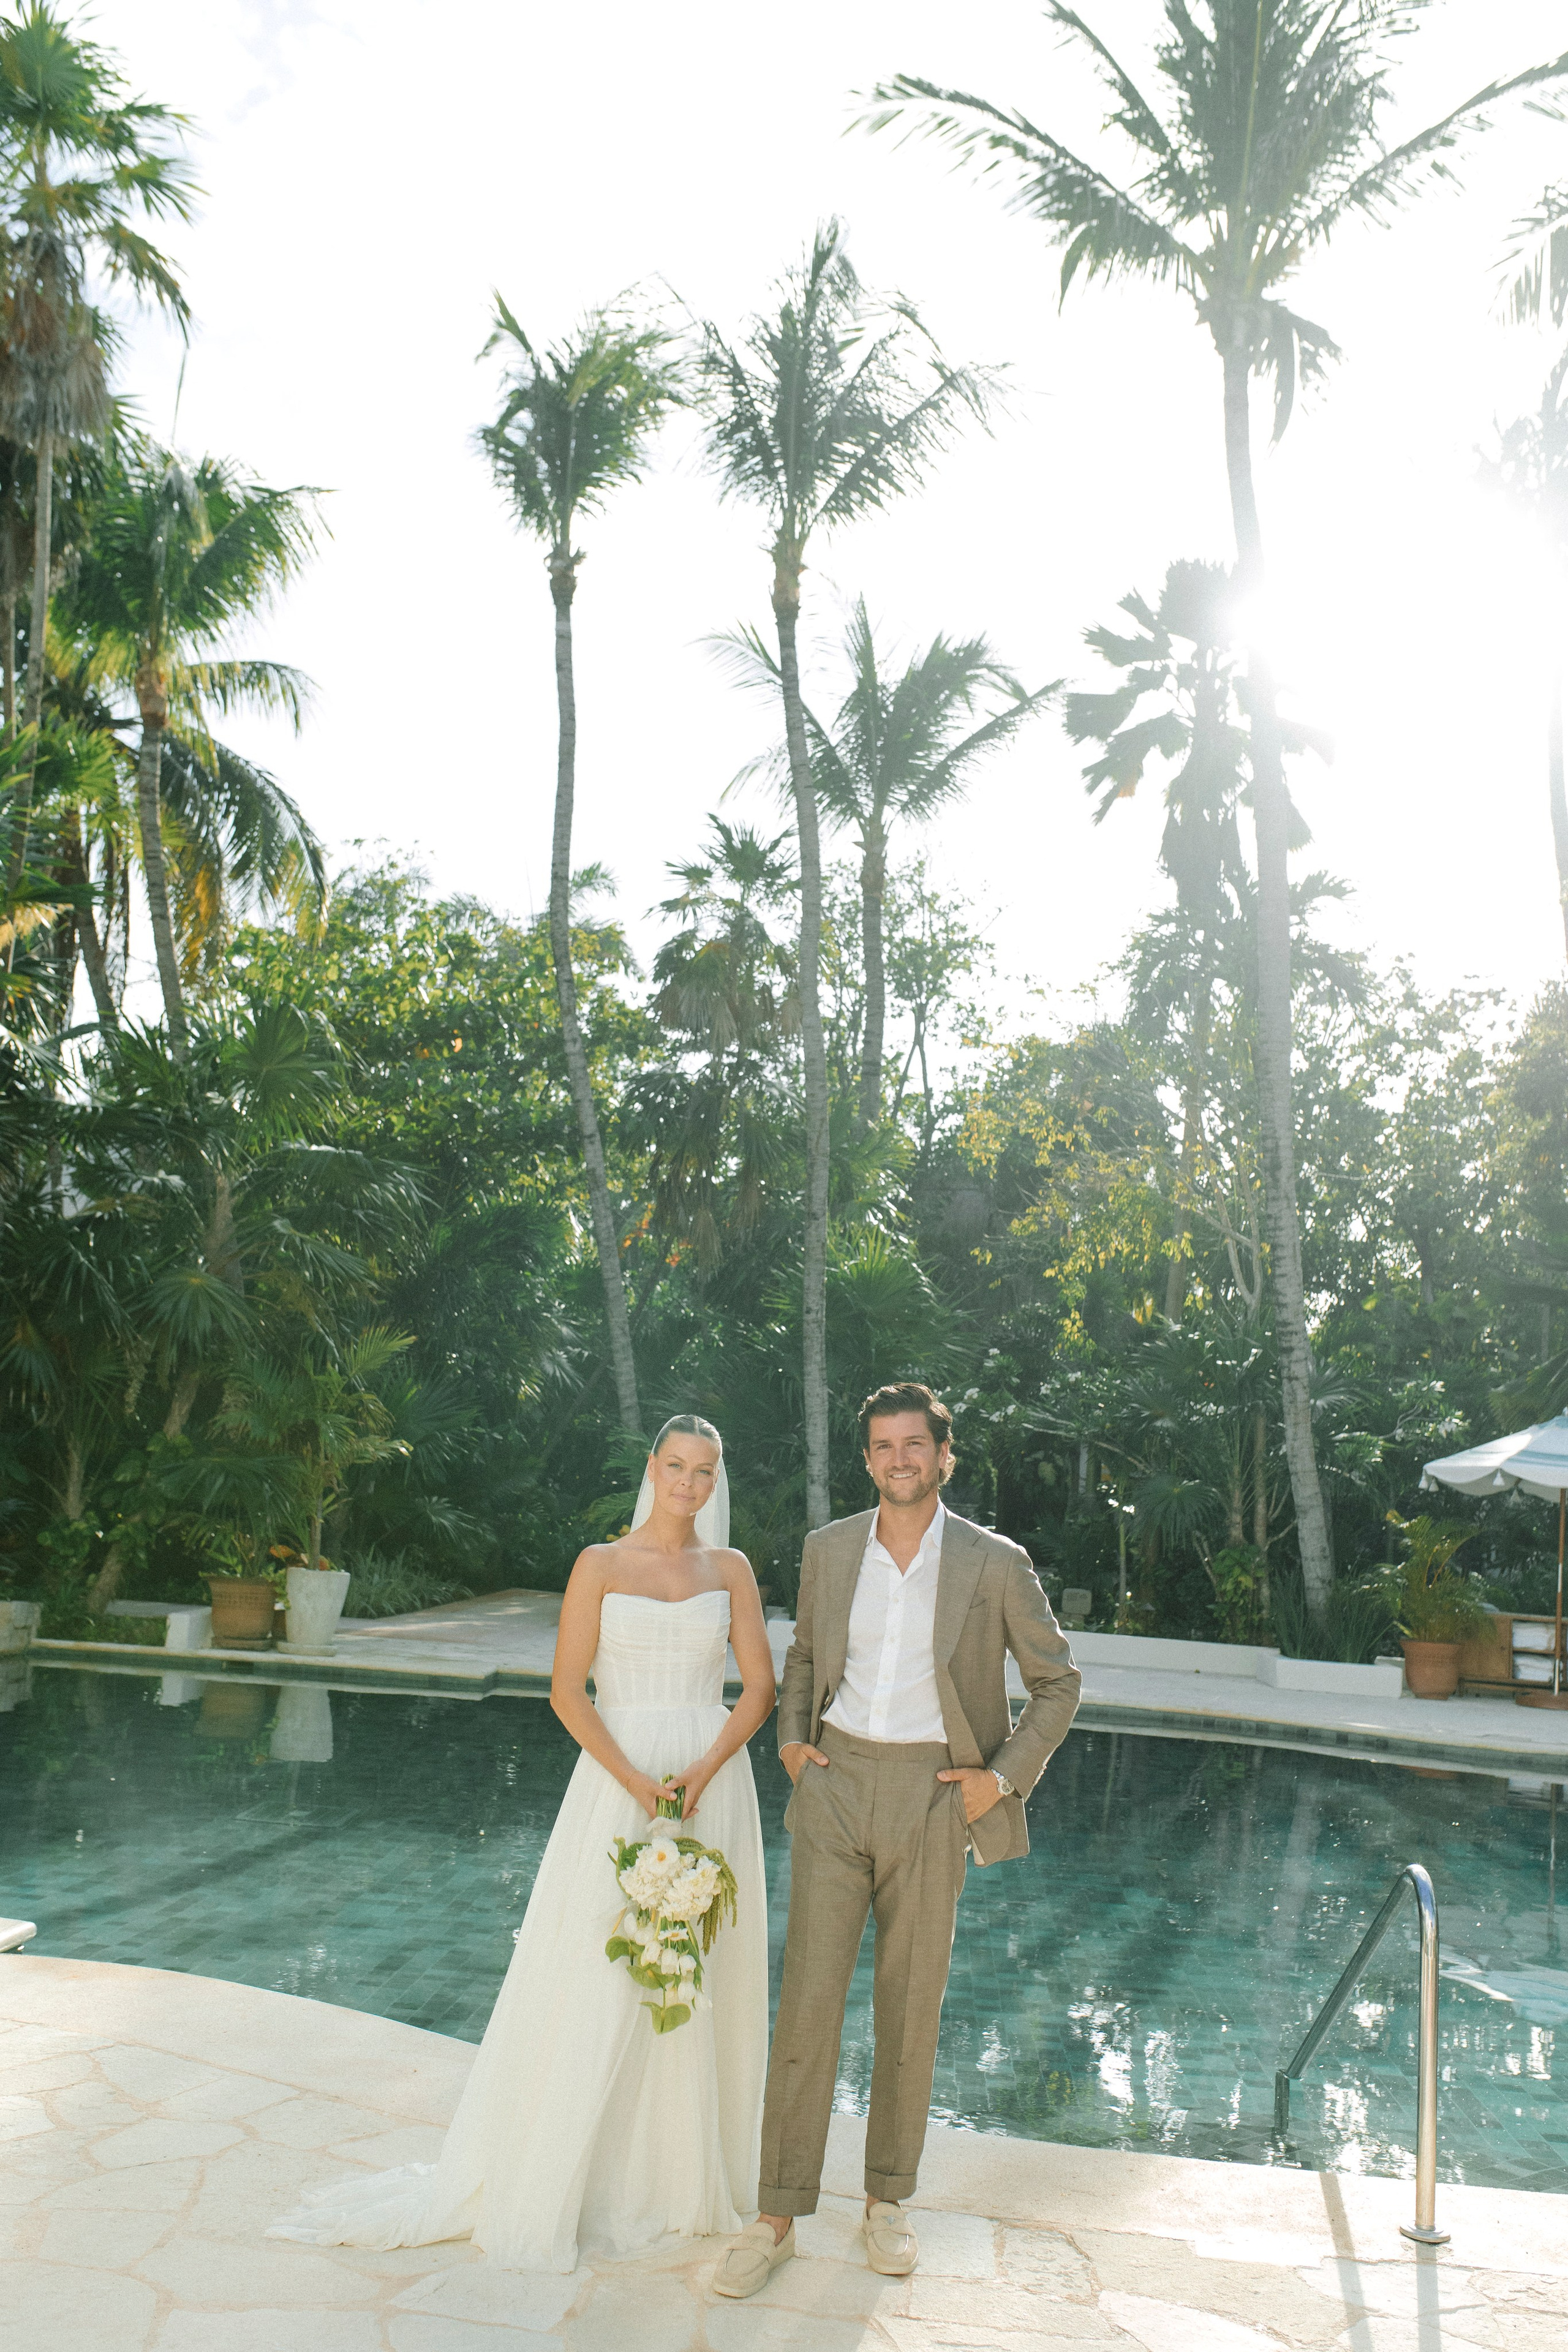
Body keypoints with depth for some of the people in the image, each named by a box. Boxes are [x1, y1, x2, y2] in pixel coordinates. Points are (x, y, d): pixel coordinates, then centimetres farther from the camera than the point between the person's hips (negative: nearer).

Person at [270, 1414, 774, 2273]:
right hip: (617, 1781, -2)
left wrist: (700, 1774, -13)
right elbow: (567, 1691, -6)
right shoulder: (601, 1565, -1)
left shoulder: (731, 1570, 6)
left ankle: (687, 2177, 28)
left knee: (701, 1988, 10)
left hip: (713, 1786, 3)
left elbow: (760, 1686, 1)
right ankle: (553, 2184, 16)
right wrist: (639, 1785, -15)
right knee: (593, 1986, 0)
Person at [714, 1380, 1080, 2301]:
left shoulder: (995, 1563, -5)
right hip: (834, 1787, 2)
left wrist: (1005, 1777, -2)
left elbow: (1058, 1680, 5)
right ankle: (779, 2217, 13)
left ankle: (889, 2199, 29)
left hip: (931, 1797, -1)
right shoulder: (829, 1549, 3)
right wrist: (792, 1738, 6)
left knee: (912, 2006, 9)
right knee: (808, 2000, 0)